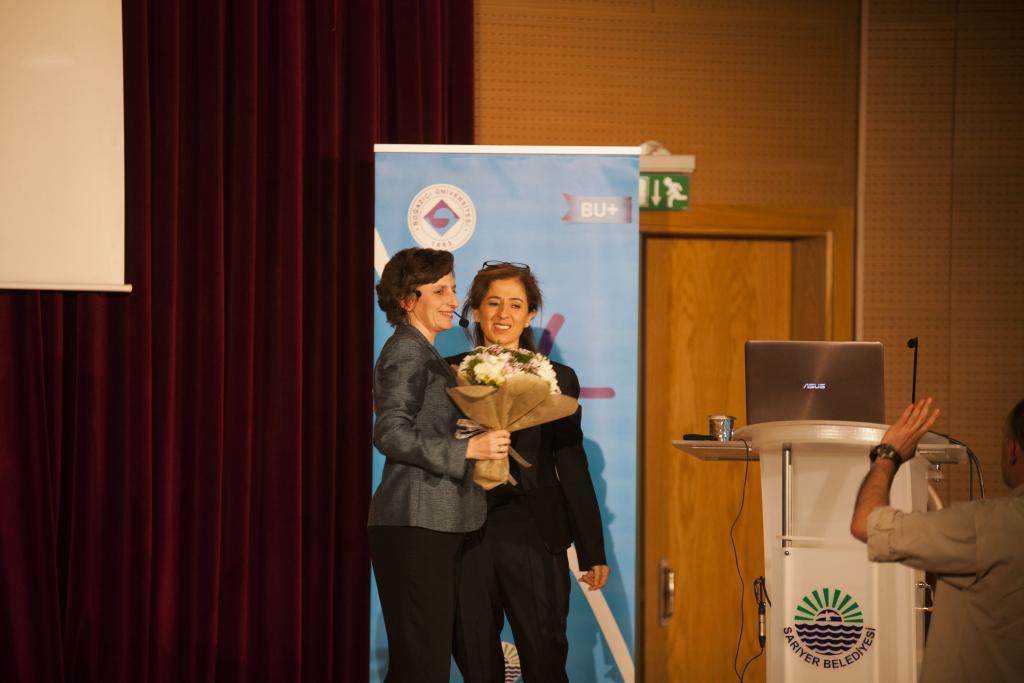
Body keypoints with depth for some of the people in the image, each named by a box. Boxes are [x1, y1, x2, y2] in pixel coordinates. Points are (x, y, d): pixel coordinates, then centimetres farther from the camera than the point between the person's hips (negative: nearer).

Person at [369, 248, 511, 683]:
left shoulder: (426, 354, 21)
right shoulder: (405, 352, -9)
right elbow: (391, 434, -19)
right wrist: (468, 449, -21)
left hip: (438, 524, 10)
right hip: (415, 524, -10)